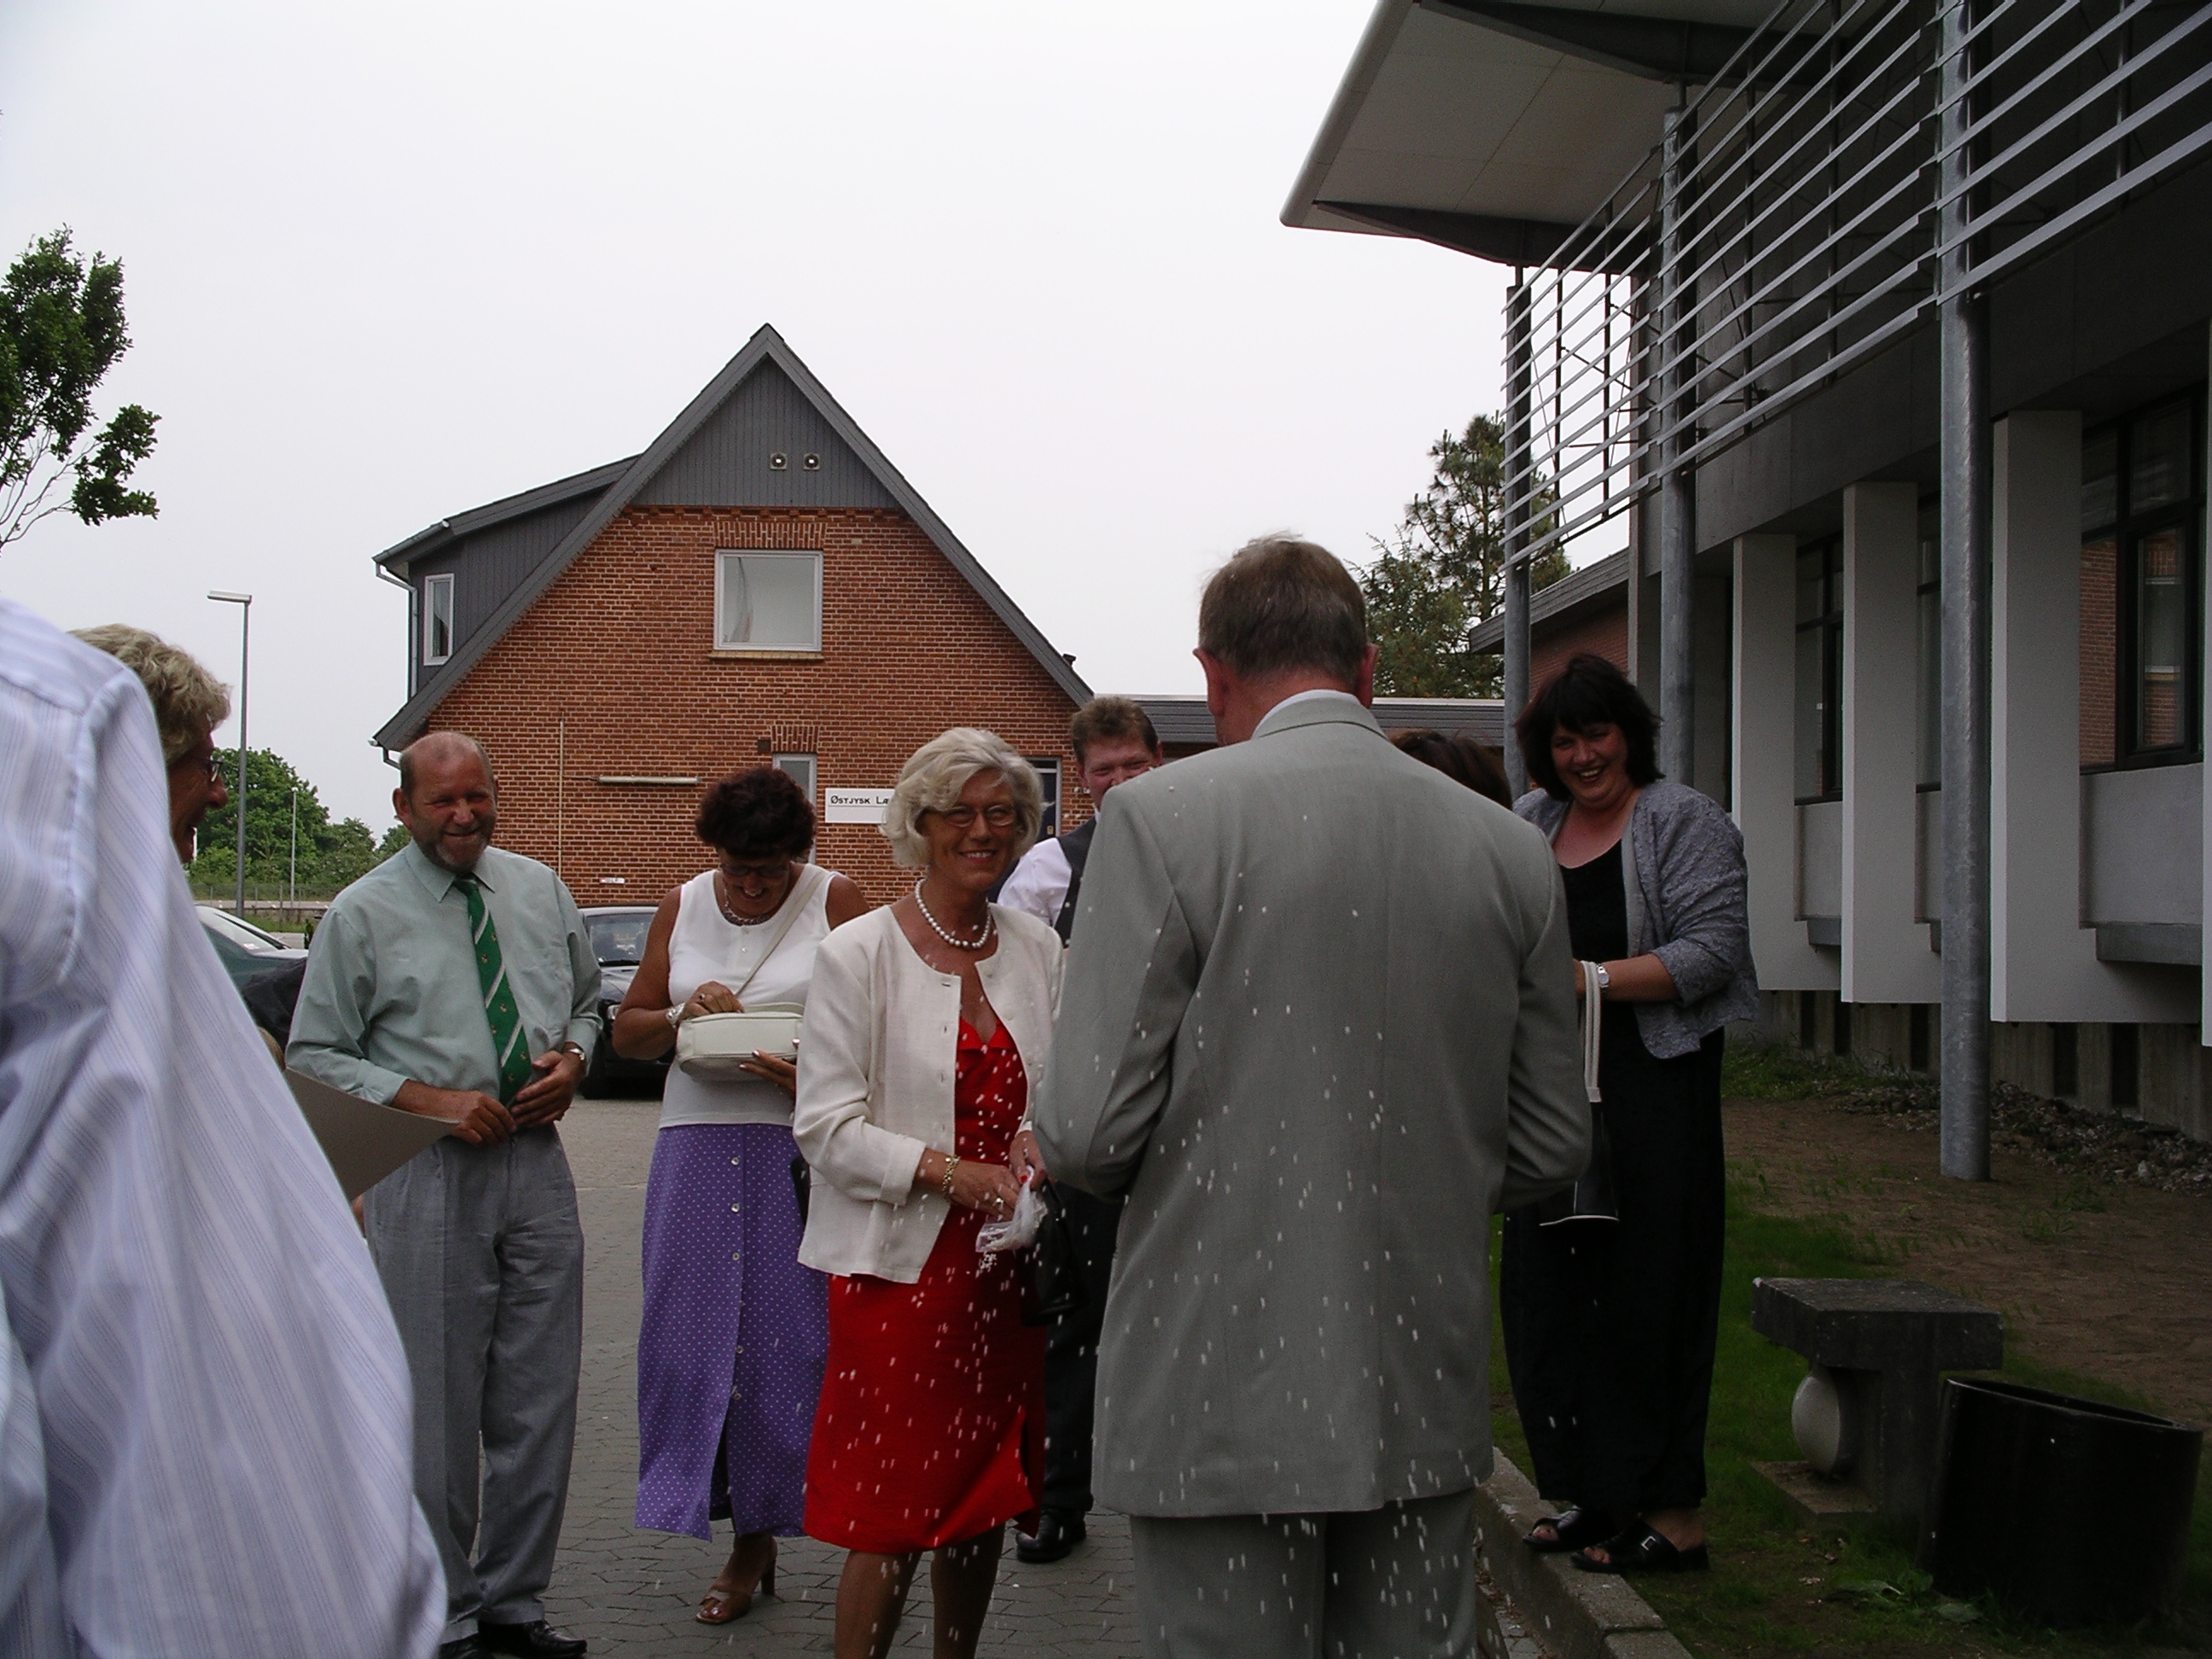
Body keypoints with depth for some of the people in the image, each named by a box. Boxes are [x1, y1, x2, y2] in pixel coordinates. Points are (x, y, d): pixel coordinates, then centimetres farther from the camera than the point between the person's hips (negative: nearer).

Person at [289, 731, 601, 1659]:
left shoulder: (539, 892, 10)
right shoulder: (363, 914, -3)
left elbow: (585, 1001, 22)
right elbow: (314, 1055, -3)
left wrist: (570, 1059, 0)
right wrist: (429, 1099, -14)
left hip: (536, 1163, 4)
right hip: (427, 1173, -4)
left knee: (539, 1405, 9)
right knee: (438, 1408, 0)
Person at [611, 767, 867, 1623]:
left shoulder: (834, 900, 1)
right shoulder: (681, 907, 13)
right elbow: (627, 1031, 16)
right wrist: (681, 1014, -4)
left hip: (802, 1150, -4)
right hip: (699, 1144, 4)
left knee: (793, 1335, -6)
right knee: (700, 1335, 3)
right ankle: (750, 1542, 14)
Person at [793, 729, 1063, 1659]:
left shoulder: (1037, 949, 8)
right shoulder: (858, 954, -6)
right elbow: (827, 1127, -10)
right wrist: (953, 1173, -19)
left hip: (1004, 1262, 5)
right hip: (900, 1261, -4)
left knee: (983, 1499, 11)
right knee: (895, 1512, -3)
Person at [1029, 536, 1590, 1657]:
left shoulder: (1161, 818, -11)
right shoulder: (1509, 850, 4)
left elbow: (1092, 1130, -13)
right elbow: (1549, 1149, 9)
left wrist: (1055, 1151, 9)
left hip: (1225, 1400, -4)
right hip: (1427, 1404, 5)